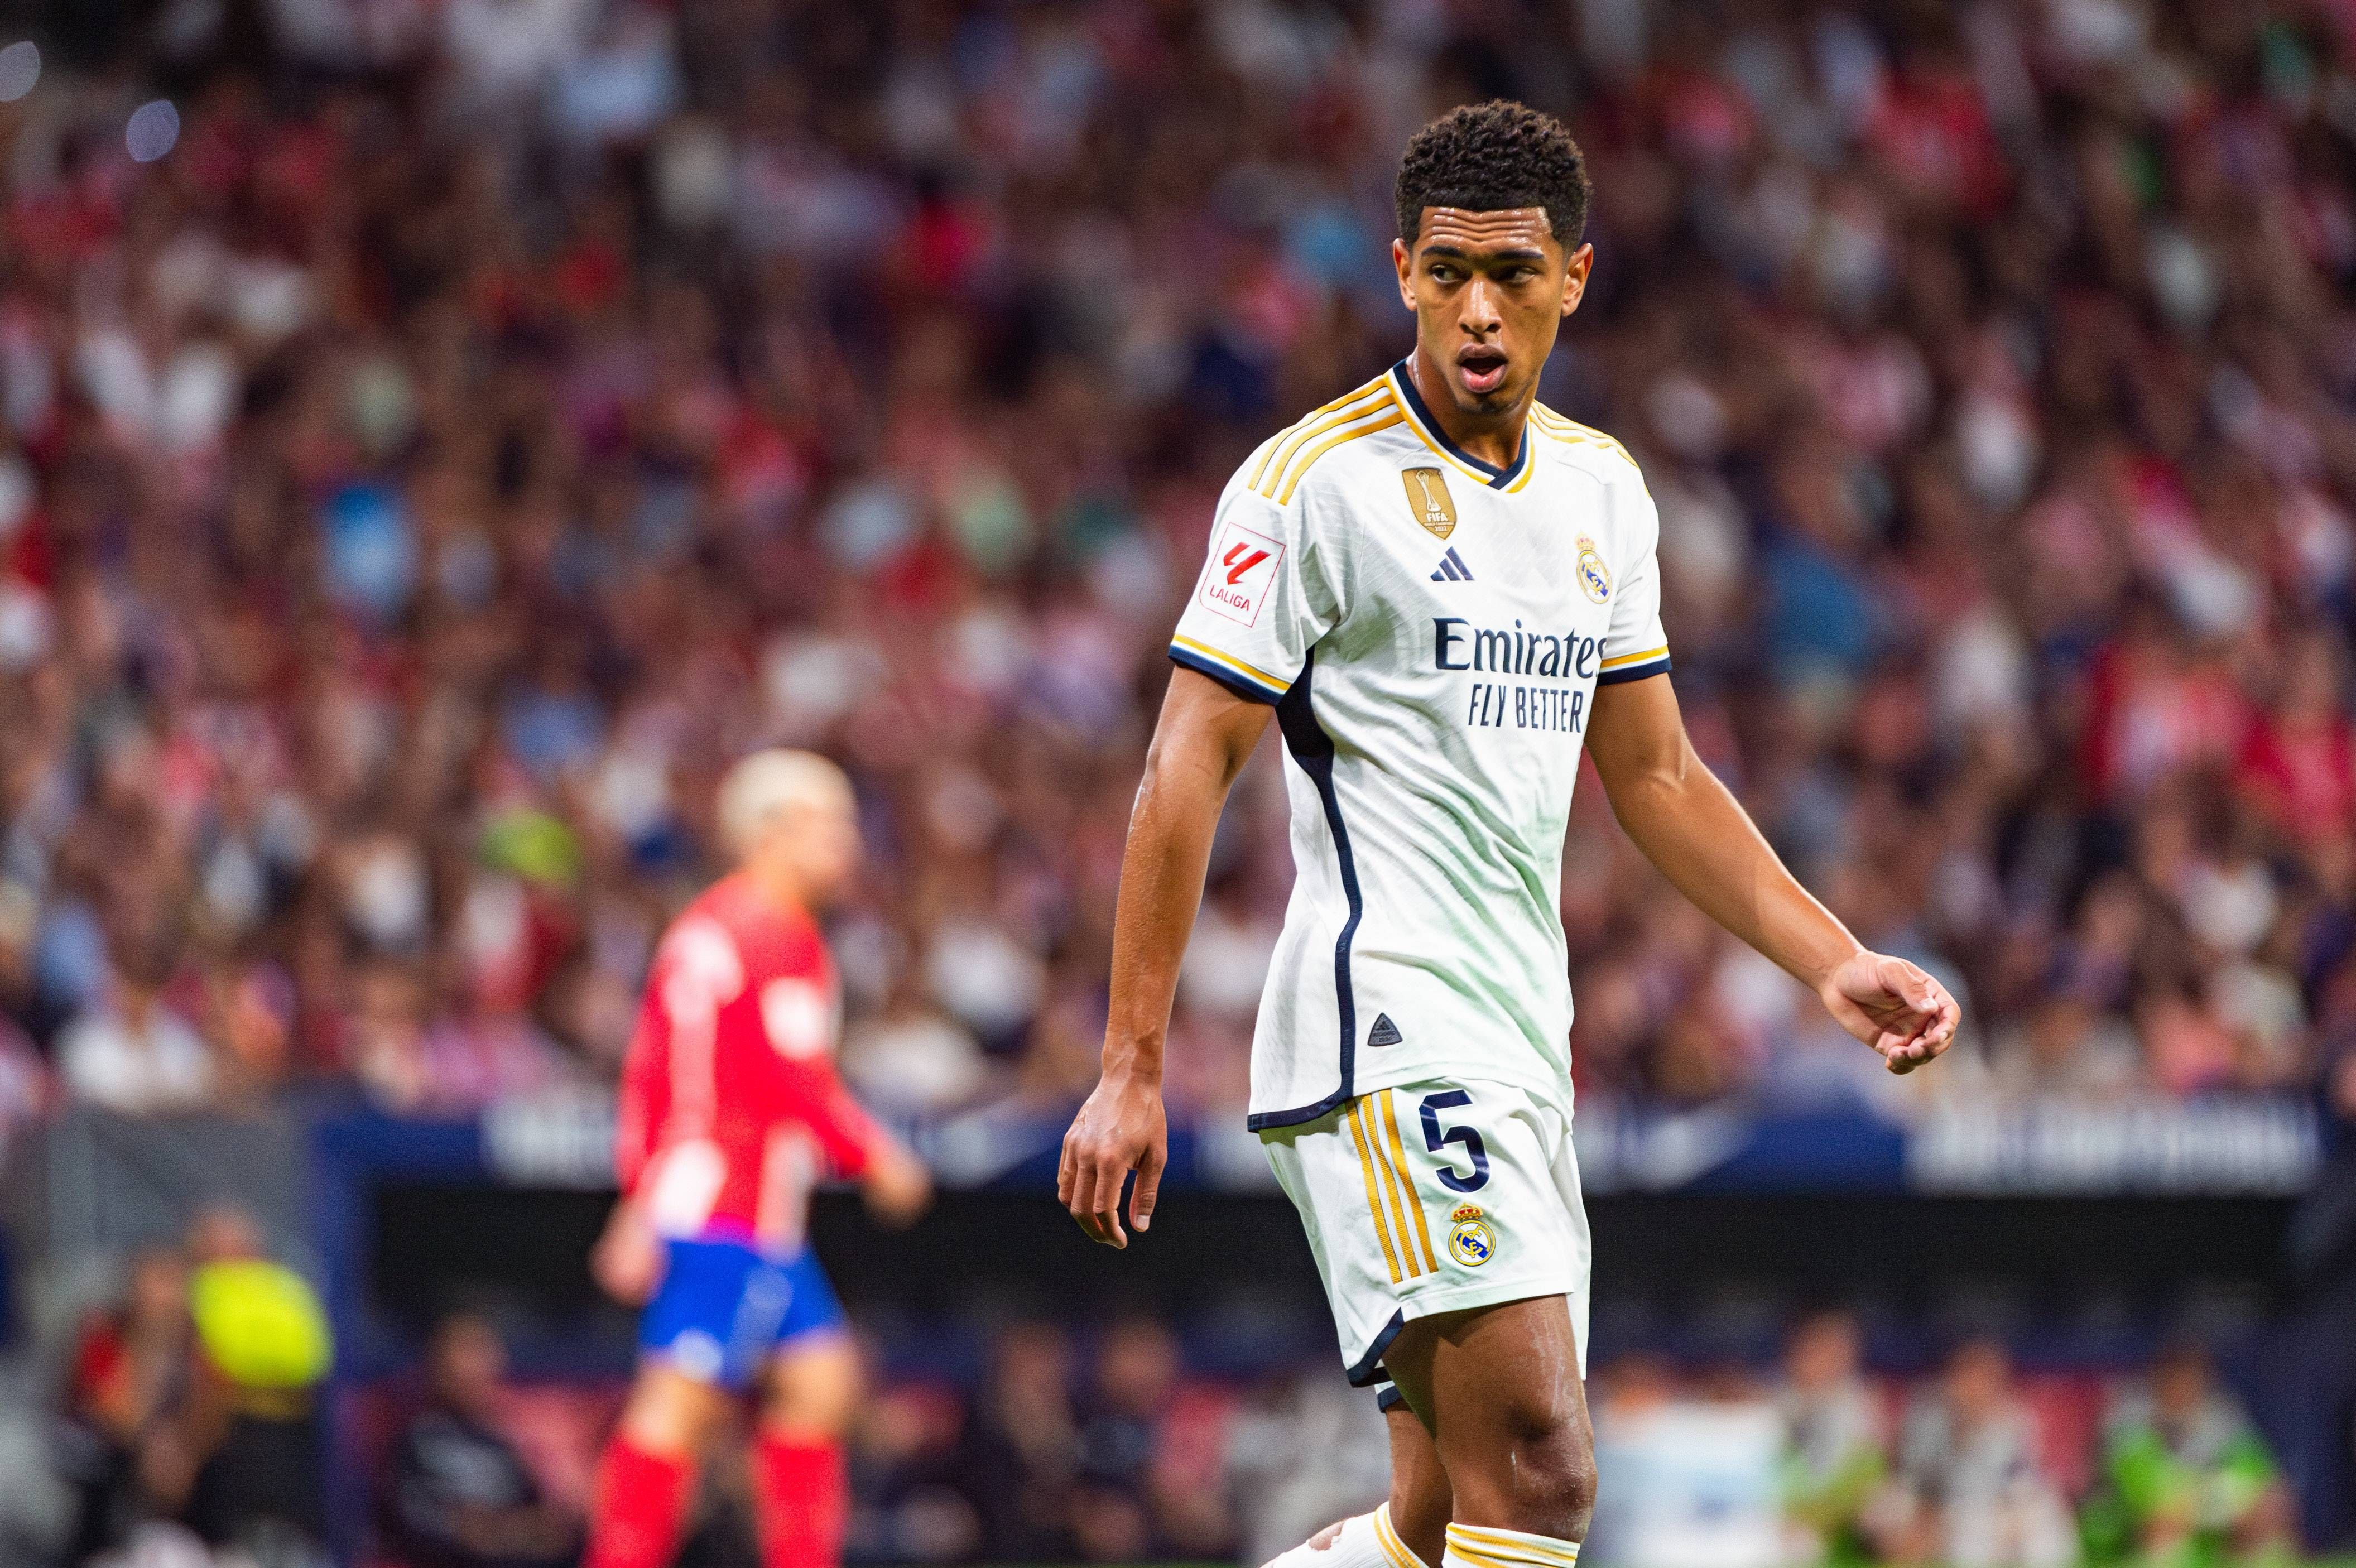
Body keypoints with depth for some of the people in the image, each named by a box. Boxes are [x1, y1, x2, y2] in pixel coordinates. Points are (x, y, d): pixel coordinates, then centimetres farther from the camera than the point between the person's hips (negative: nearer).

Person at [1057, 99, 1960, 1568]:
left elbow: (1655, 774, 22)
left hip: (1524, 1044, 8)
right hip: (1383, 1028, -8)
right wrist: (1133, 1067, -11)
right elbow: (1188, 768, -7)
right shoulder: (1320, 479, -7)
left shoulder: (1604, 490, 14)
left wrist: (1835, 962, 12)